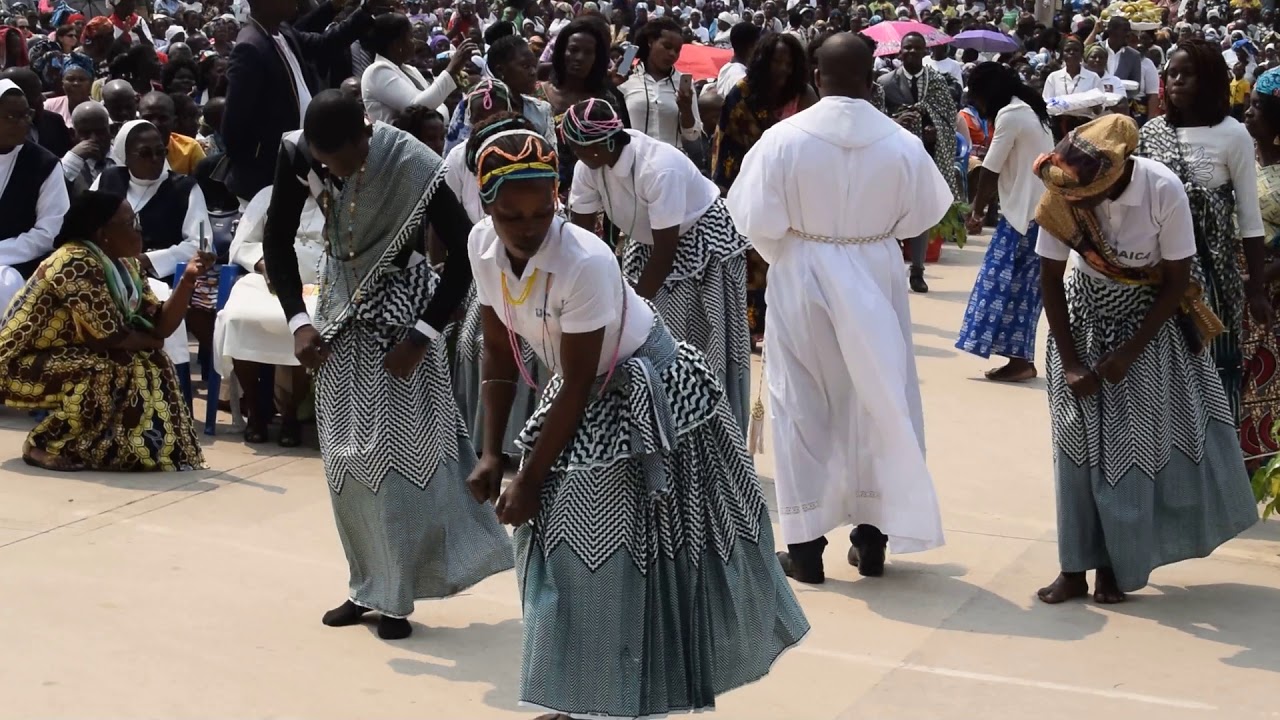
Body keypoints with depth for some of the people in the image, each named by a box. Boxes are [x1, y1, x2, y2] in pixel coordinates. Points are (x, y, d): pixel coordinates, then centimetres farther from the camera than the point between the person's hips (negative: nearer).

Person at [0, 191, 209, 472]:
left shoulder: (123, 264, 4)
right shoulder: (76, 264, -24)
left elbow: (159, 326, 0)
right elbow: (111, 339, -24)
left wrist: (188, 278, -10)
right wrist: (149, 342, -5)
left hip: (64, 359, 9)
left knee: (154, 364, 3)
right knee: (117, 369, -26)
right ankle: (44, 443, -12)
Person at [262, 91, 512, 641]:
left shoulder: (415, 167, -25)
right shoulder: (298, 155, -13)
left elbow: (464, 253, -18)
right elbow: (277, 239, 0)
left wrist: (421, 335, -20)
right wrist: (298, 321, -9)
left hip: (400, 312, -4)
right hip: (341, 307, 4)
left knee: (401, 446, -5)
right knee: (345, 454, 6)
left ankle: (396, 597, 4)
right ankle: (368, 587, 17)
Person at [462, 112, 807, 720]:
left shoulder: (584, 262, -31)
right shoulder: (482, 246, -12)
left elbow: (577, 386, -23)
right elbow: (499, 354, 1)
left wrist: (530, 480, -17)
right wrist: (492, 453, -3)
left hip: (650, 398, -7)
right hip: (584, 395, 7)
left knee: (647, 549, -1)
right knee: (563, 538, 9)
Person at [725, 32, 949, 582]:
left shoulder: (783, 138, -14)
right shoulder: (901, 143, -10)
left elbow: (756, 219, -13)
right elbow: (924, 213, 2)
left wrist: (787, 256, 6)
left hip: (802, 279, -1)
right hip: (876, 279, 1)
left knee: (803, 406, 9)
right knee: (876, 401, 14)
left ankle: (806, 542, 12)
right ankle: (872, 535, 22)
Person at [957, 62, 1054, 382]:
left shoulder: (1010, 115, -13)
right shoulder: (1026, 110, 16)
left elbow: (990, 171, -9)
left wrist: (977, 212, 2)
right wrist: (983, 205, 13)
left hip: (1026, 212, -9)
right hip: (1038, 209, 9)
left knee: (1008, 283, -5)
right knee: (1022, 285, 9)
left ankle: (1020, 360, -5)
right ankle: (1022, 358, 10)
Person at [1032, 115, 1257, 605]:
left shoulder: (1163, 190, -28)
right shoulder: (1061, 198, -22)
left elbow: (1177, 282, -16)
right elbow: (1051, 282, -10)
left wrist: (1128, 353, -18)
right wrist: (1071, 362, -13)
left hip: (1152, 316, -1)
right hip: (1085, 315, 1)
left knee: (1141, 434, -1)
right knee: (1081, 434, -2)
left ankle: (1114, 567, 12)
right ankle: (1076, 568, 4)